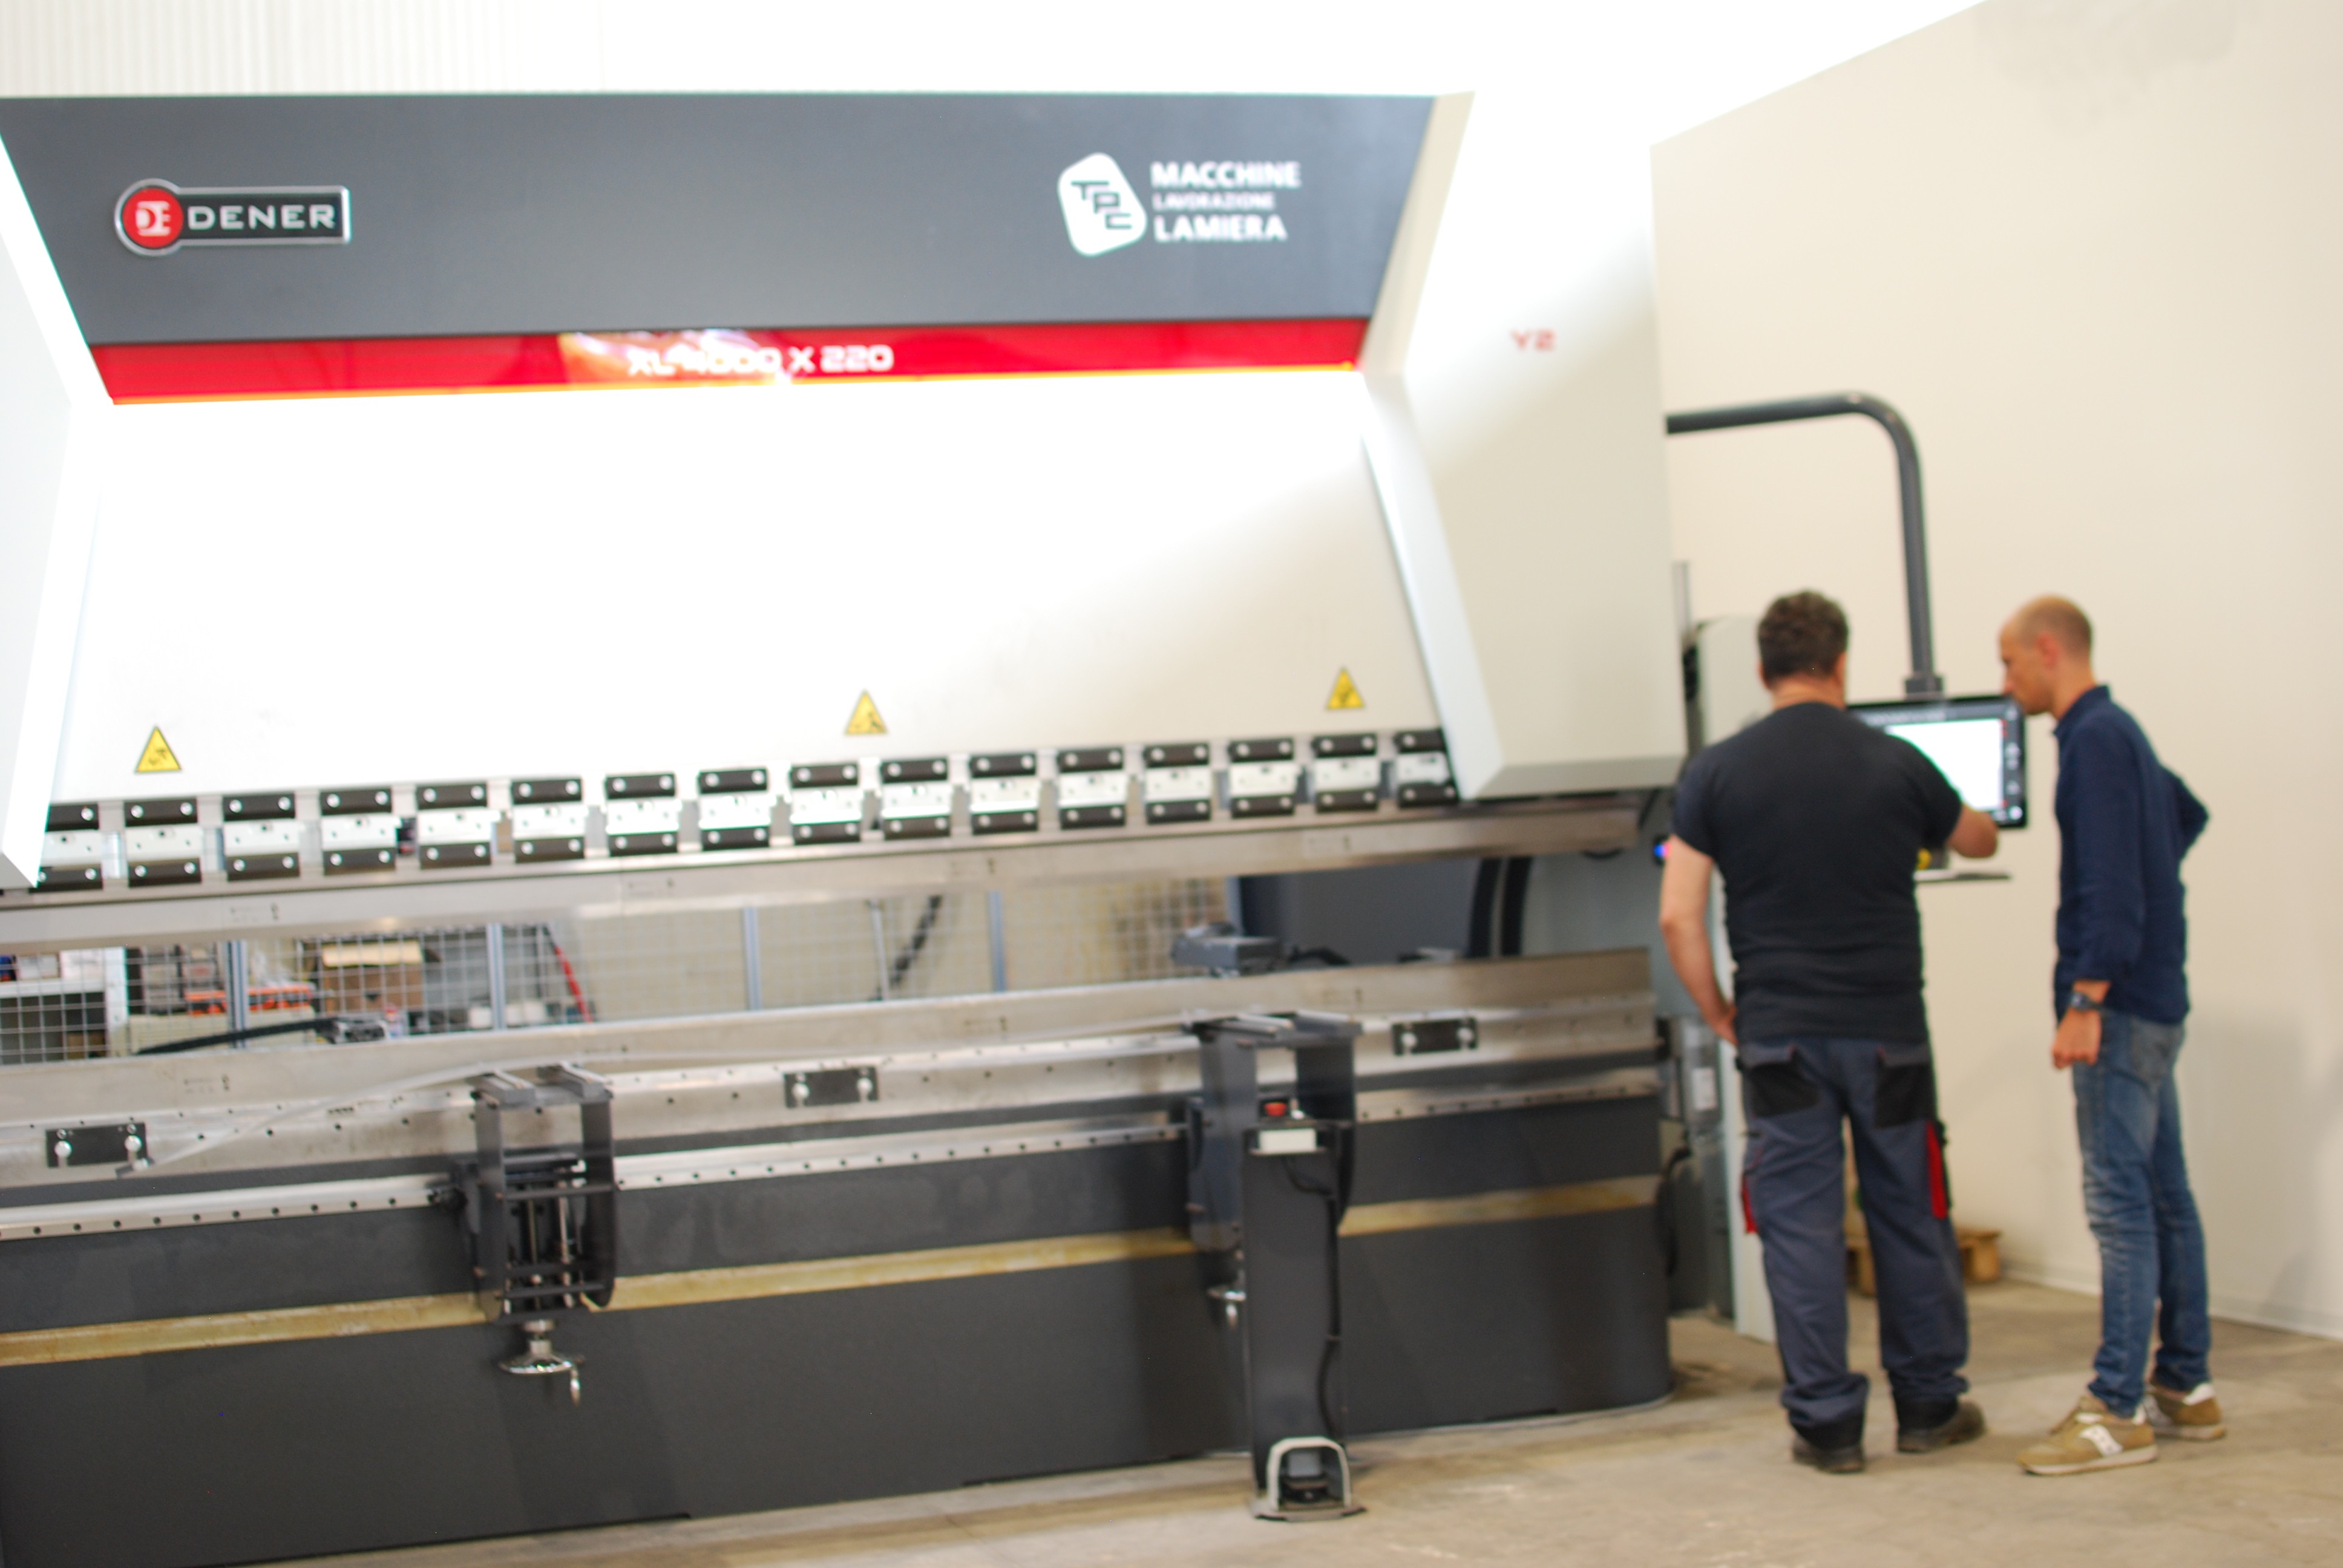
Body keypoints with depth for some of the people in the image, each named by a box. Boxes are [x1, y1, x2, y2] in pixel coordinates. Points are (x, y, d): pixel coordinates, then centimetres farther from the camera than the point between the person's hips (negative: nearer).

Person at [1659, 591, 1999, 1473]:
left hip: (1778, 1033, 0)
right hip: (1887, 1029, 1)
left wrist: (1718, 1013, 6)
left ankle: (1826, 1424, 8)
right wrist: (1980, 816, 43)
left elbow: (1678, 918, -7)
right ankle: (1929, 1406, 24)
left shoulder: (1716, 773, -3)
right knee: (1909, 1216, 13)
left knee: (1800, 1222, 5)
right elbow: (1978, 841, 20)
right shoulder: (1896, 765, -1)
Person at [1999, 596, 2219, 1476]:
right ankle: (2186, 1388, 17)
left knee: (2120, 1204, -10)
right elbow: (2187, 817, 36)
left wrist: (2086, 1000, -22)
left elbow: (2111, 881, -20)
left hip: (2120, 1001, -10)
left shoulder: (2095, 738, -13)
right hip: (2153, 999, 10)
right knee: (2164, 1196, 12)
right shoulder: (2120, 733, 17)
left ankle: (2118, 1411, -10)